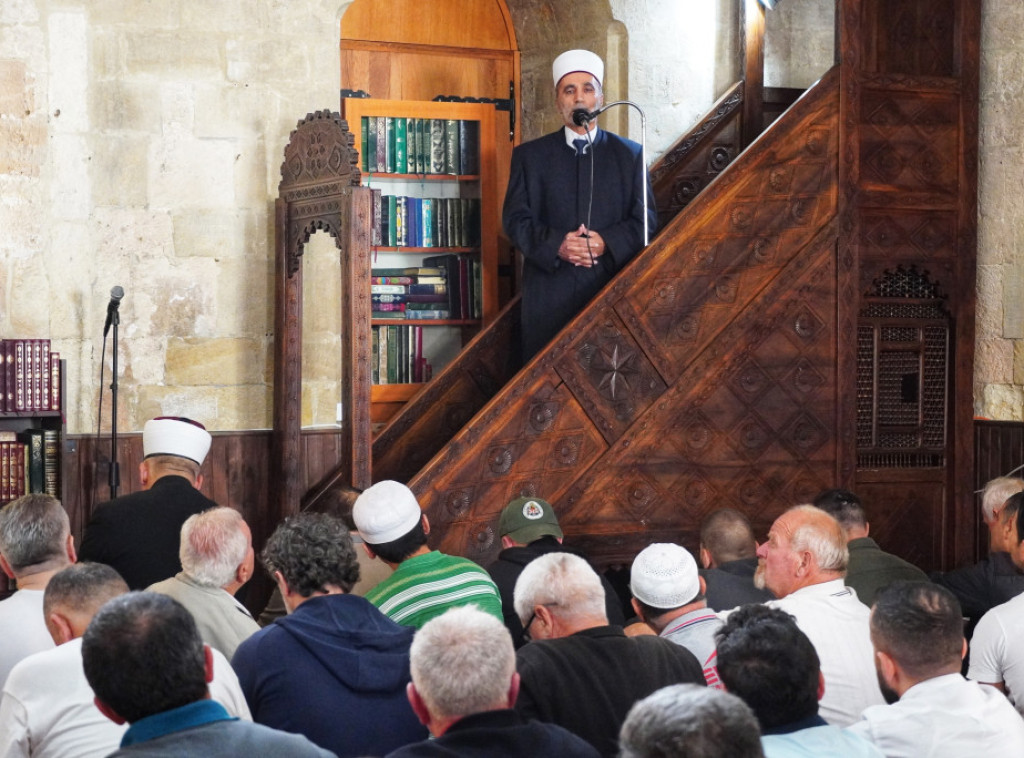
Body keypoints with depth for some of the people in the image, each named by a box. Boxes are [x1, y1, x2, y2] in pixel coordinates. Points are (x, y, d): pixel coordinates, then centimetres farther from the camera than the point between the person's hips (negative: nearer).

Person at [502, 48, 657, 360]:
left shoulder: (630, 154, 13)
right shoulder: (530, 155, 12)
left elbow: (645, 218, 6)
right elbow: (515, 219, 5)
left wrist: (606, 242, -13)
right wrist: (556, 245, -14)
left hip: (612, 290, 0)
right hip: (548, 295, 0)